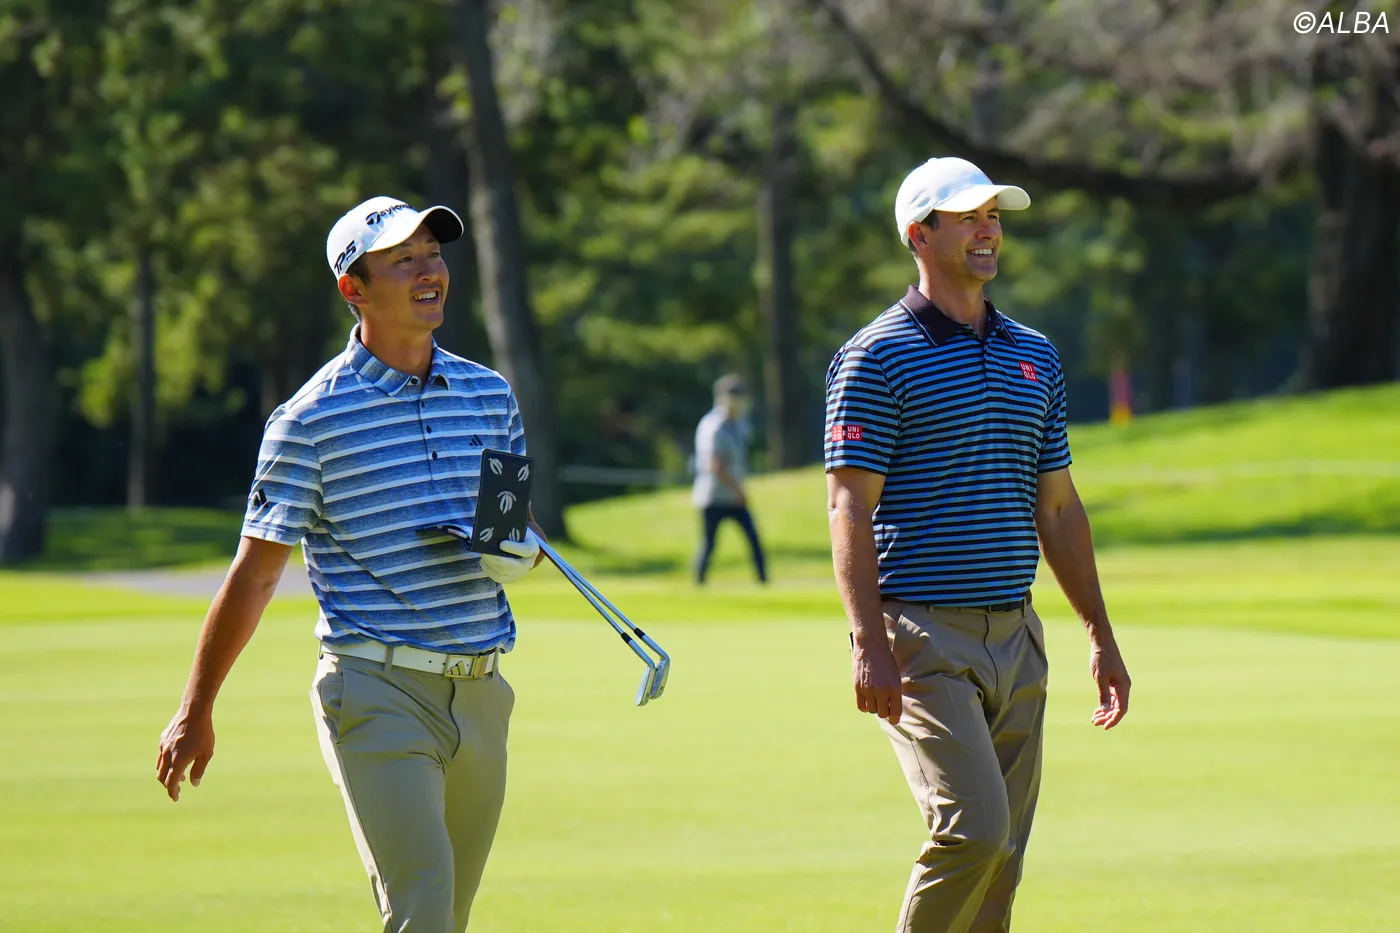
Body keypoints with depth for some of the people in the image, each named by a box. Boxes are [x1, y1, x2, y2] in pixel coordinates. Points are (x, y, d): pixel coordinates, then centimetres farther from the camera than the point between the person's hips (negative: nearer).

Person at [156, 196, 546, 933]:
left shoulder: (490, 395, 10)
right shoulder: (312, 419, -5)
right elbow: (255, 573, -1)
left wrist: (520, 549, -2)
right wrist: (194, 711, 1)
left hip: (480, 693, 6)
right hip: (377, 692, -6)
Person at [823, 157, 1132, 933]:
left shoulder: (1034, 357, 14)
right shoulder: (877, 358, -6)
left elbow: (1057, 506, 20)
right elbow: (849, 506, -11)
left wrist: (1099, 633, 17)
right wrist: (869, 644, -20)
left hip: (1015, 636, 7)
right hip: (923, 639, -7)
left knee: (1002, 854, 5)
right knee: (973, 829, -18)